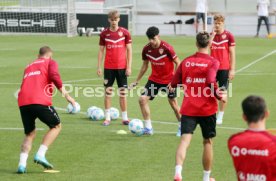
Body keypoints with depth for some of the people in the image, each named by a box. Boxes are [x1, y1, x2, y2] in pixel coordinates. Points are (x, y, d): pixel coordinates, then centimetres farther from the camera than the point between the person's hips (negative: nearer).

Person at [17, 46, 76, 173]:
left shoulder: (29, 67, 32)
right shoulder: (50, 62, 15)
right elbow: (54, 76, -5)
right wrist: (66, 95, -5)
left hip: (23, 102, 5)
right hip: (40, 101, -5)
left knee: (29, 134, 19)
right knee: (56, 126, 16)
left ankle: (22, 164, -1)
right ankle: (40, 155, -2)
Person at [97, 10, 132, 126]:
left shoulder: (125, 33, 0)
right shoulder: (104, 33, 3)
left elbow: (129, 50, 2)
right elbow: (101, 50, 7)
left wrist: (129, 67, -4)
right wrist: (99, 67, 2)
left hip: (122, 67, -1)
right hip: (108, 67, 1)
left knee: (123, 92, 3)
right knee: (108, 92, 2)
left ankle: (125, 118, 11)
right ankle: (107, 118, 9)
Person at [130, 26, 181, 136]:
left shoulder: (167, 48, -20)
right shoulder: (146, 49, -6)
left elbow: (178, 63, -13)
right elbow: (145, 65, 9)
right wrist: (137, 81, 10)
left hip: (168, 80, -4)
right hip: (154, 79, 4)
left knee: (173, 102, 2)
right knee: (142, 99, -9)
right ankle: (148, 128, 0)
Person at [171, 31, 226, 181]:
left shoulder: (186, 61, 5)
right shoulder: (212, 62, -7)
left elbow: (174, 84, 7)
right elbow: (211, 82, -21)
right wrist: (220, 96, -5)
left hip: (188, 108, 2)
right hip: (207, 109, -2)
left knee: (185, 139, -7)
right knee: (208, 142, 14)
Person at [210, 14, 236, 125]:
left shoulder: (229, 36, -2)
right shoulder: (210, 35, 4)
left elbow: (232, 53, 0)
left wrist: (232, 70, -5)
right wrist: (212, 35, -15)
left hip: (224, 68, -2)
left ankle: (220, 116, 12)